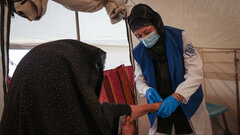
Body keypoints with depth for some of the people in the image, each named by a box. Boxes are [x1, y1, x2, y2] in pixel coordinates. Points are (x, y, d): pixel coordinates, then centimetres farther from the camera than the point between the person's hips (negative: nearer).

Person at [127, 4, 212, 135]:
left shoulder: (179, 36, -12)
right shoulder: (139, 52, -3)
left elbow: (195, 71, -16)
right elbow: (139, 80, 6)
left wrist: (176, 97, -27)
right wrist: (147, 90, -18)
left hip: (189, 106, -1)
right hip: (160, 107, 2)